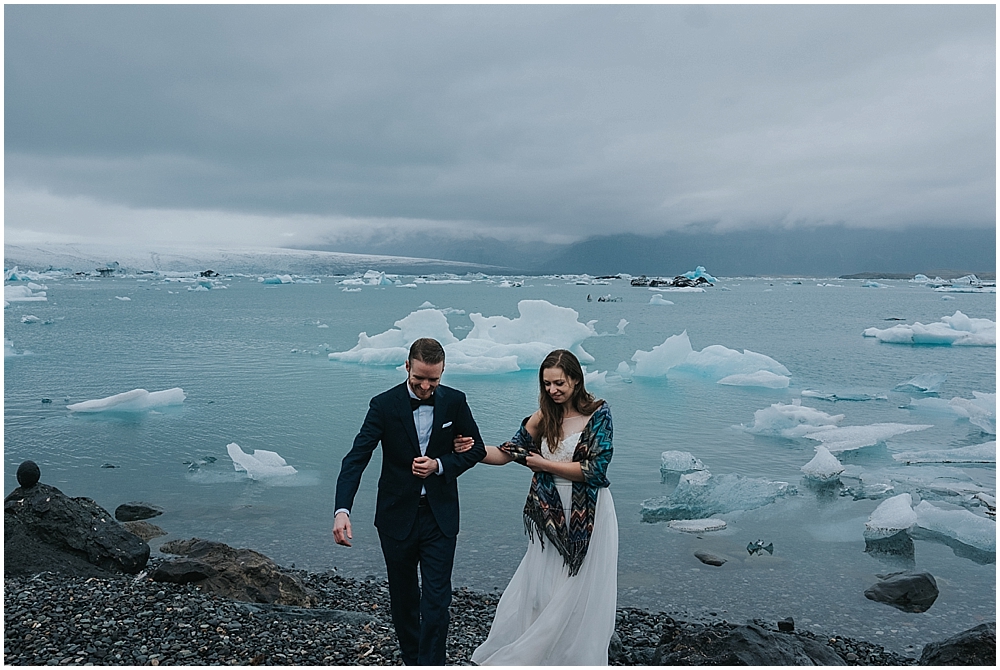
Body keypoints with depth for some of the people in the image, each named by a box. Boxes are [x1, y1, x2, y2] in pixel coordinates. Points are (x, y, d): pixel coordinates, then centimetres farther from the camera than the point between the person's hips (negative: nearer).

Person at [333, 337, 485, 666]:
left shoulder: (455, 401, -6)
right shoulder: (384, 405, -12)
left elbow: (476, 448, 4)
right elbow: (355, 459, -18)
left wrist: (440, 465, -15)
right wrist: (342, 510, -32)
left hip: (440, 517, 0)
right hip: (397, 516, 0)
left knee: (436, 599, -3)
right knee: (403, 597, 16)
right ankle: (411, 660, 38)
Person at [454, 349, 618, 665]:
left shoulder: (598, 414, -9)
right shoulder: (543, 418, 3)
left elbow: (595, 468, -15)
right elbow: (507, 453, 4)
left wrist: (545, 464, -12)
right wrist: (473, 449, -12)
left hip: (588, 516, -4)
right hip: (551, 515, 4)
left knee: (582, 594, 7)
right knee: (541, 590, 6)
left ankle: (580, 658, 24)